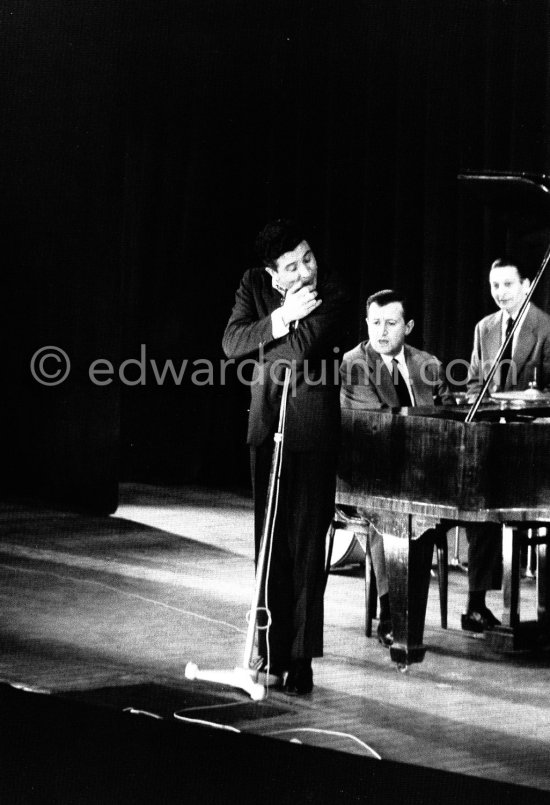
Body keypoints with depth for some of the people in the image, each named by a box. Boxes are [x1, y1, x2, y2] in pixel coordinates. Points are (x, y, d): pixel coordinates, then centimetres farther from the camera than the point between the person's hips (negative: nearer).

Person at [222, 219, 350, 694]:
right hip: (267, 428, 5)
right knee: (269, 544, 10)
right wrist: (281, 318, -18)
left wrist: (260, 338, -7)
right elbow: (232, 343, -8)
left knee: (306, 548, -6)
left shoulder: (332, 298, -13)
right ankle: (273, 652, 19)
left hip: (312, 433, -5)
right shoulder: (254, 285, 3)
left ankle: (301, 659, -2)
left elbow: (296, 355, -24)